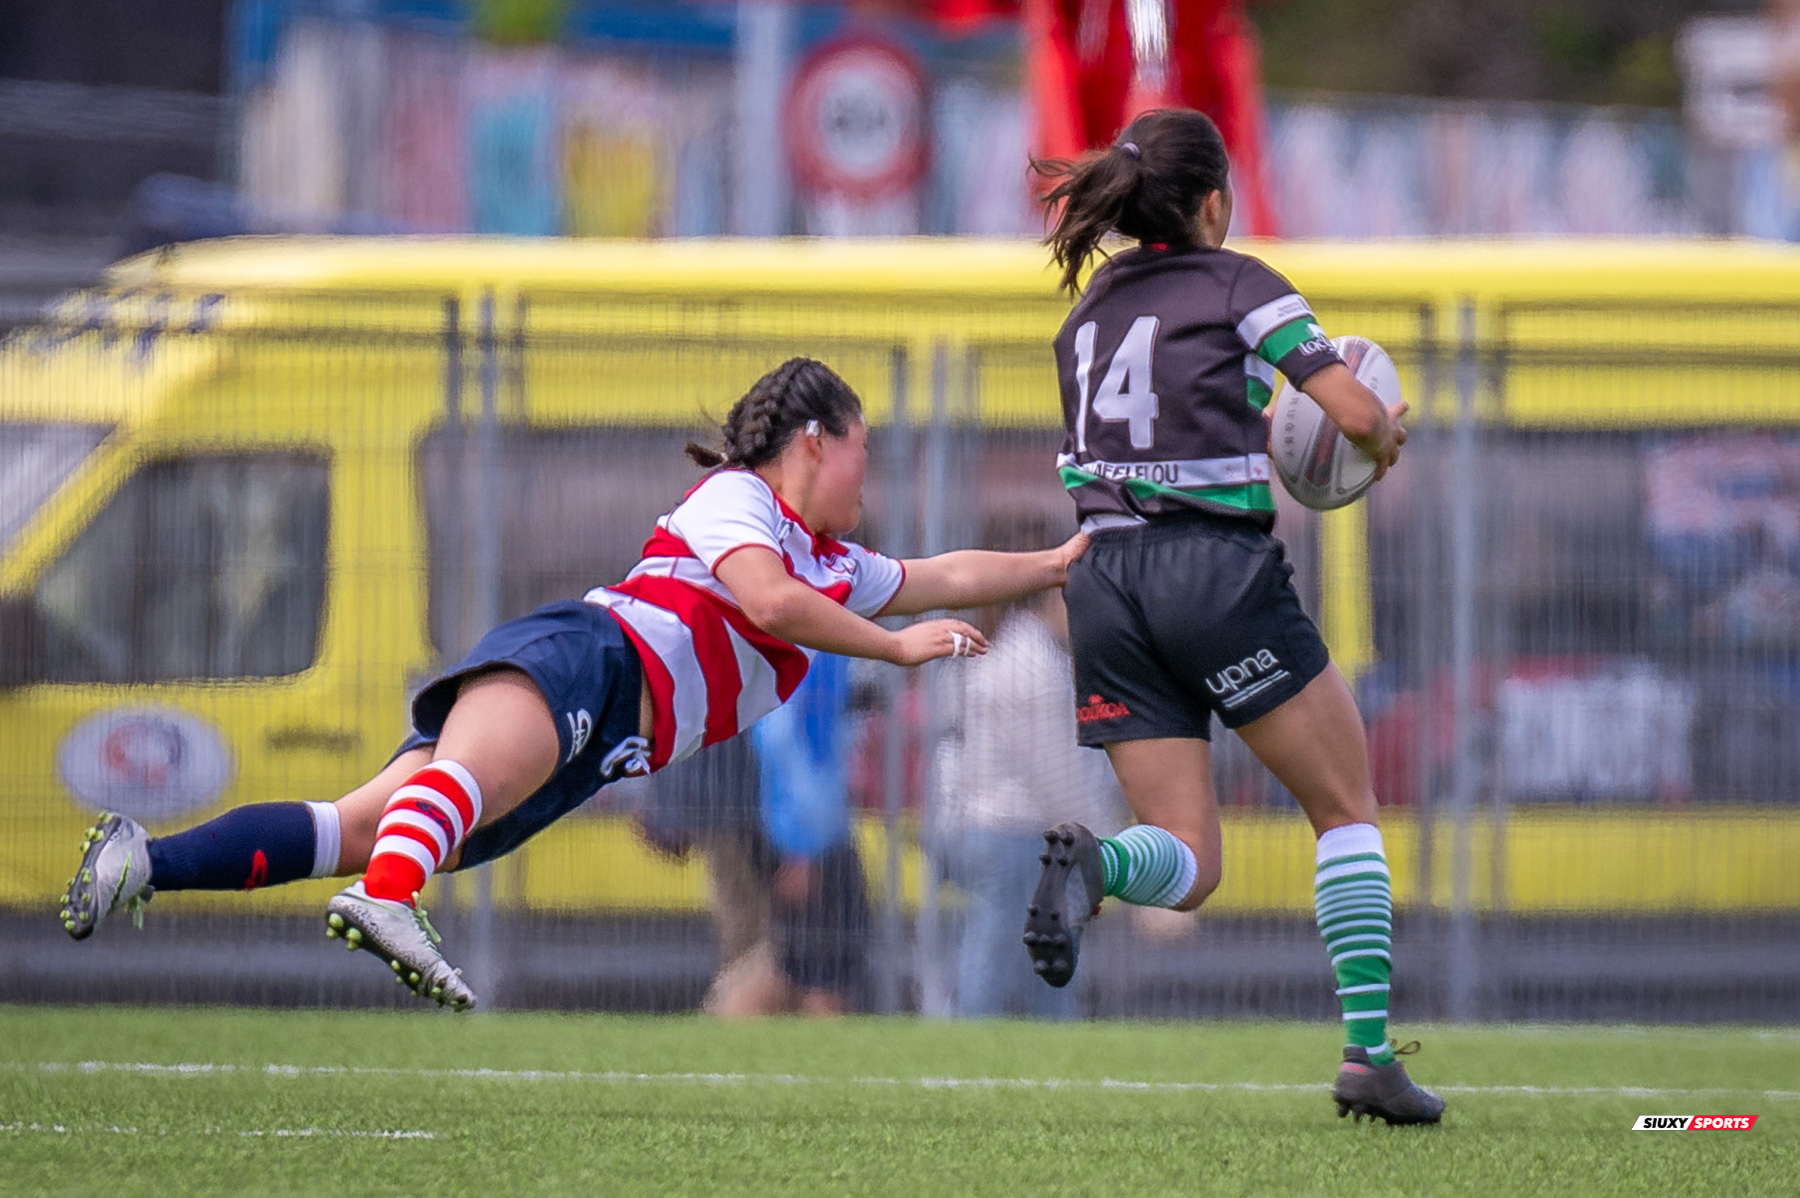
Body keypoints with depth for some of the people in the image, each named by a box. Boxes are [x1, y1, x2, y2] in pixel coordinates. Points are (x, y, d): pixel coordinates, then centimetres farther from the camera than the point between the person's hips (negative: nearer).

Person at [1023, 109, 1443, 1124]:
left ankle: (1091, 865, -30)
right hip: (1219, 568, -5)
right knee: (1349, 809, 10)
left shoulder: (1089, 309, 17)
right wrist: (1386, 439, 12)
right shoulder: (1236, 285, -1)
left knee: (1190, 865, 4)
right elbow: (1358, 414, -9)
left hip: (1105, 579, 5)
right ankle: (1370, 1050, 0)